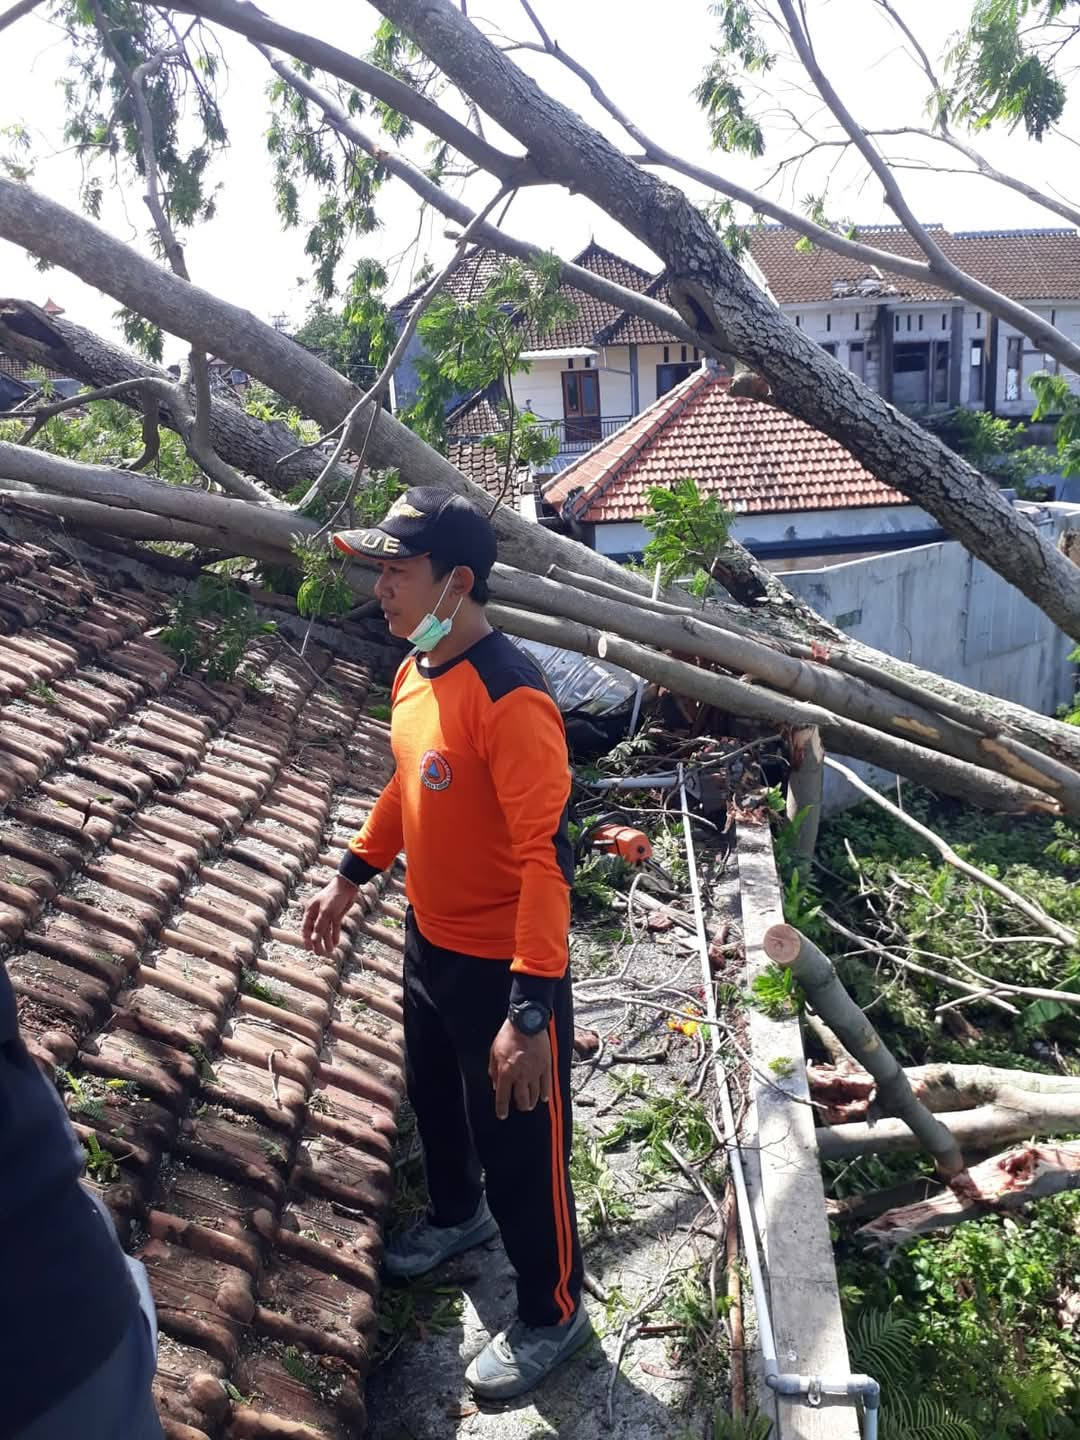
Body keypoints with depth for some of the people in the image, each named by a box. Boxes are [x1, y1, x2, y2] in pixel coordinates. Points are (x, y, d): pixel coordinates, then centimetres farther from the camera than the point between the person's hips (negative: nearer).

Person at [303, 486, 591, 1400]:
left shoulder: (510, 699, -29)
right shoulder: (415, 671, 0)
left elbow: (547, 857, -30)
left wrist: (530, 1011, -31)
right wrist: (352, 876, 21)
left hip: (504, 965, -9)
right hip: (429, 944, 9)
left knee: (519, 1147, 10)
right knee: (434, 1099, 30)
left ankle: (552, 1315, 35)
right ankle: (458, 1215, 59)